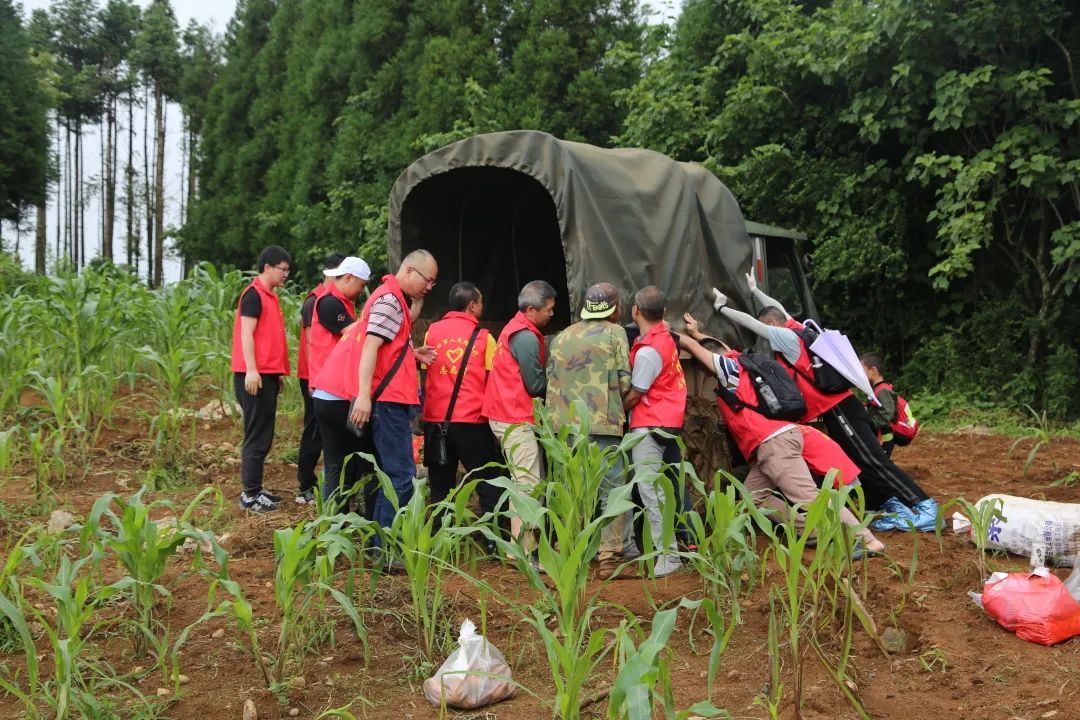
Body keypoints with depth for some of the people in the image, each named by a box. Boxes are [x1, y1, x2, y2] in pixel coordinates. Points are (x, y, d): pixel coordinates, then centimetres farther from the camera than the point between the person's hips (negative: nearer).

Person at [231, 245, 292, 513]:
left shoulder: (270, 296, 18)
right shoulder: (254, 294, -9)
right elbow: (246, 334, -16)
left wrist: (278, 373, 20)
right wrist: (251, 370, -23)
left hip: (267, 374, 9)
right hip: (255, 375, -9)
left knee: (264, 435, 12)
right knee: (257, 436, -8)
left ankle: (255, 488, 18)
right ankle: (250, 494, -4)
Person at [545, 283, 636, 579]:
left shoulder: (561, 337, 14)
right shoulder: (614, 333, 2)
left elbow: (550, 380, 11)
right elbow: (623, 382, -3)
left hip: (565, 424, 4)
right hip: (603, 423, -4)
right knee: (612, 490, 0)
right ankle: (610, 555, -5)